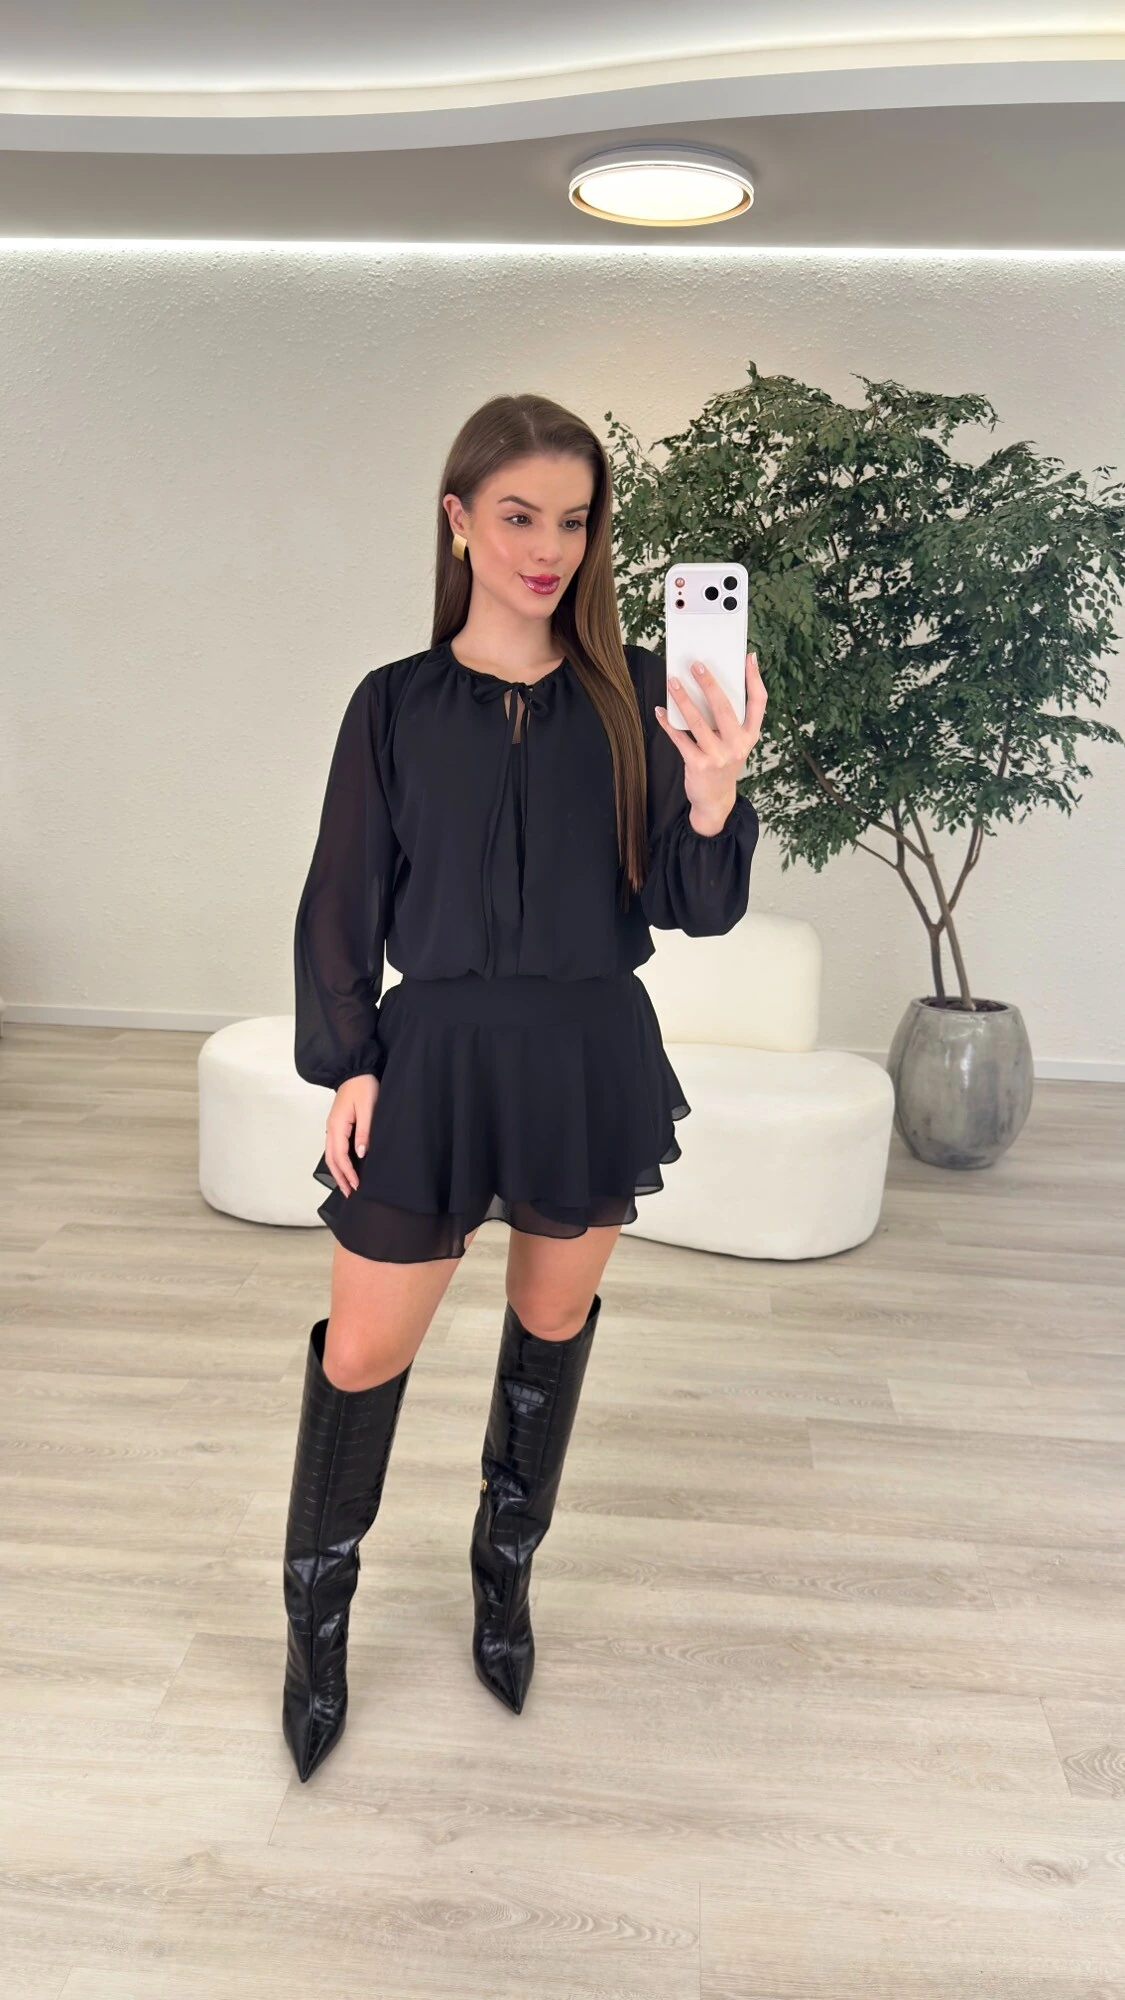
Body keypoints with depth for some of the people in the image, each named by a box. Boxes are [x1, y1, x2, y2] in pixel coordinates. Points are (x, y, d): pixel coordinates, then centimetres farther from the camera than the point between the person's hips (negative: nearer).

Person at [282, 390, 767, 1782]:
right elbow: (343, 903, 3)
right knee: (362, 1353, 2)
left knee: (553, 1325, 15)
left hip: (593, 1057, 1)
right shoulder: (398, 704, -1)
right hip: (438, 1055, -1)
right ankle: (317, 1614, 28)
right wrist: (348, 1066, -3)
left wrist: (712, 797, -23)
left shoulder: (633, 697, -1)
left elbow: (691, 908, -5)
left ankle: (506, 1573, 40)